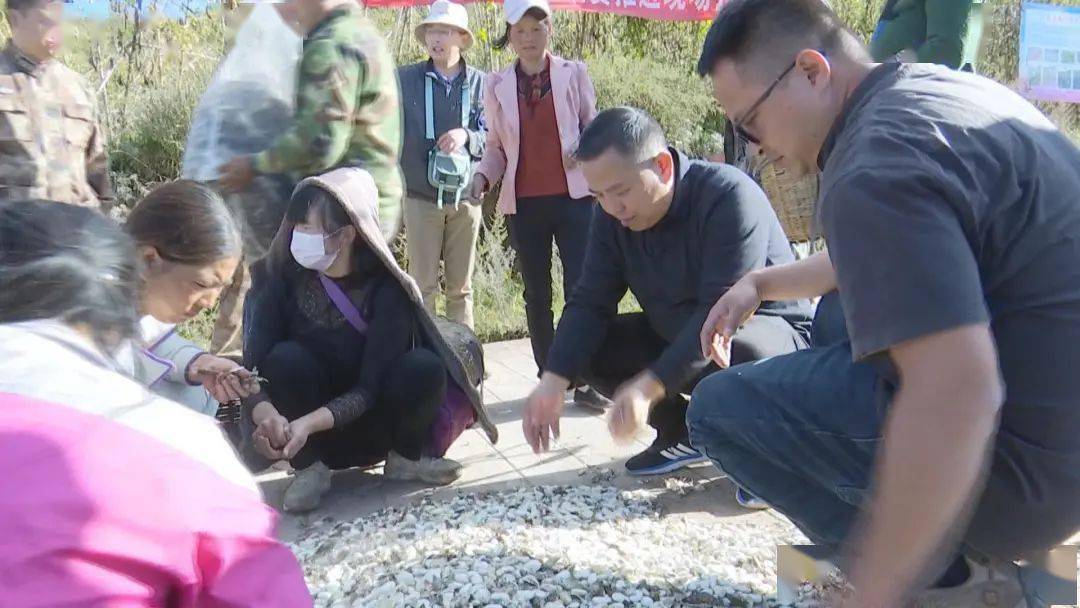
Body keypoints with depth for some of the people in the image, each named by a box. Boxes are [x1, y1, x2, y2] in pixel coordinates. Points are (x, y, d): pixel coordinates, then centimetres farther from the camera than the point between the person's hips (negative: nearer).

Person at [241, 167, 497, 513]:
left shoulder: (385, 288, -20)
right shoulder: (279, 277, -15)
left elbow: (370, 386, -24)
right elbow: (253, 366, -19)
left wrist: (309, 423, -39)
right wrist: (268, 415, -40)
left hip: (367, 422, 0)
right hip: (300, 427, 1)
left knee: (423, 368, -27)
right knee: (286, 359, -29)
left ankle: (405, 458, 0)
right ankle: (309, 467, -9)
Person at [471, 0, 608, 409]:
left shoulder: (573, 73, 3)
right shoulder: (497, 85, 6)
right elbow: (496, 146, 9)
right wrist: (483, 176, -10)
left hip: (573, 197, -2)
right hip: (524, 203, 2)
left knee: (581, 289, -5)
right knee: (537, 294, 9)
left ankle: (584, 381, 4)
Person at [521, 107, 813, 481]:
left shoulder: (729, 196, -27)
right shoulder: (613, 219, -6)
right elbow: (590, 303, -9)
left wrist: (649, 386, -41)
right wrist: (553, 381, -25)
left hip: (767, 329, -6)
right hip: (676, 338, 7)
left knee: (740, 352, -40)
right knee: (585, 347, -10)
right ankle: (680, 432, 7)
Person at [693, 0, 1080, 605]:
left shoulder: (874, 166, -24)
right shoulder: (944, 87, 8)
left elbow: (957, 395, -34)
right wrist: (760, 283, 24)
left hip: (1025, 465, -9)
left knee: (721, 408, -6)